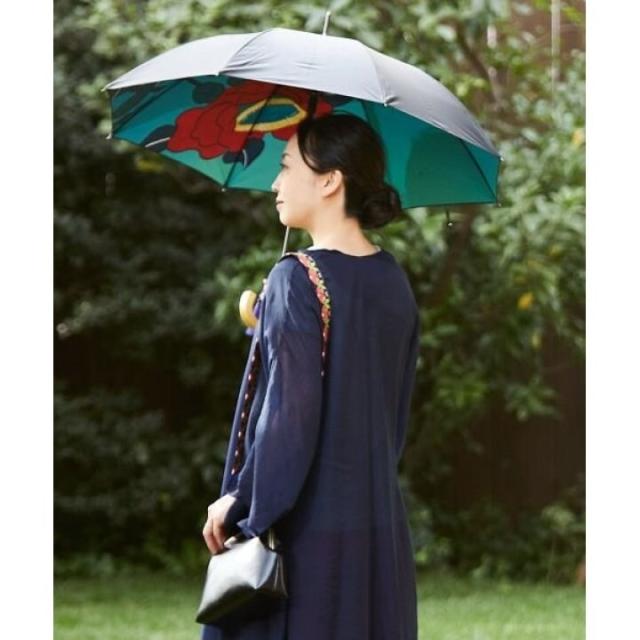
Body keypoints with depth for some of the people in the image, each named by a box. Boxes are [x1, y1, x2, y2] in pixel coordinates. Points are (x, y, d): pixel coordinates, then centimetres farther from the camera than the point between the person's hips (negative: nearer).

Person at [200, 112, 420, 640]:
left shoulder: (297, 280, -14)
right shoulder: (394, 281, 8)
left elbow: (289, 412, -18)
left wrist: (239, 502, -9)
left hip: (306, 525, -7)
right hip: (380, 526, 7)